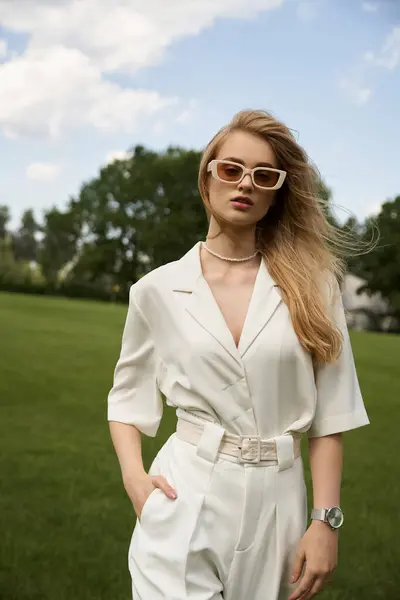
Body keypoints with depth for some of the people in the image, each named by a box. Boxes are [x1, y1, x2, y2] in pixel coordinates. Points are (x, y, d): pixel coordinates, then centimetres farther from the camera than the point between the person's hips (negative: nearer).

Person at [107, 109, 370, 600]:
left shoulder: (310, 285, -1)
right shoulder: (158, 289, 0)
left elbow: (329, 414, -1)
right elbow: (128, 397, 11)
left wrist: (326, 521, -6)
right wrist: (134, 476, -4)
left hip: (277, 504, 1)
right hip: (184, 505, 0)